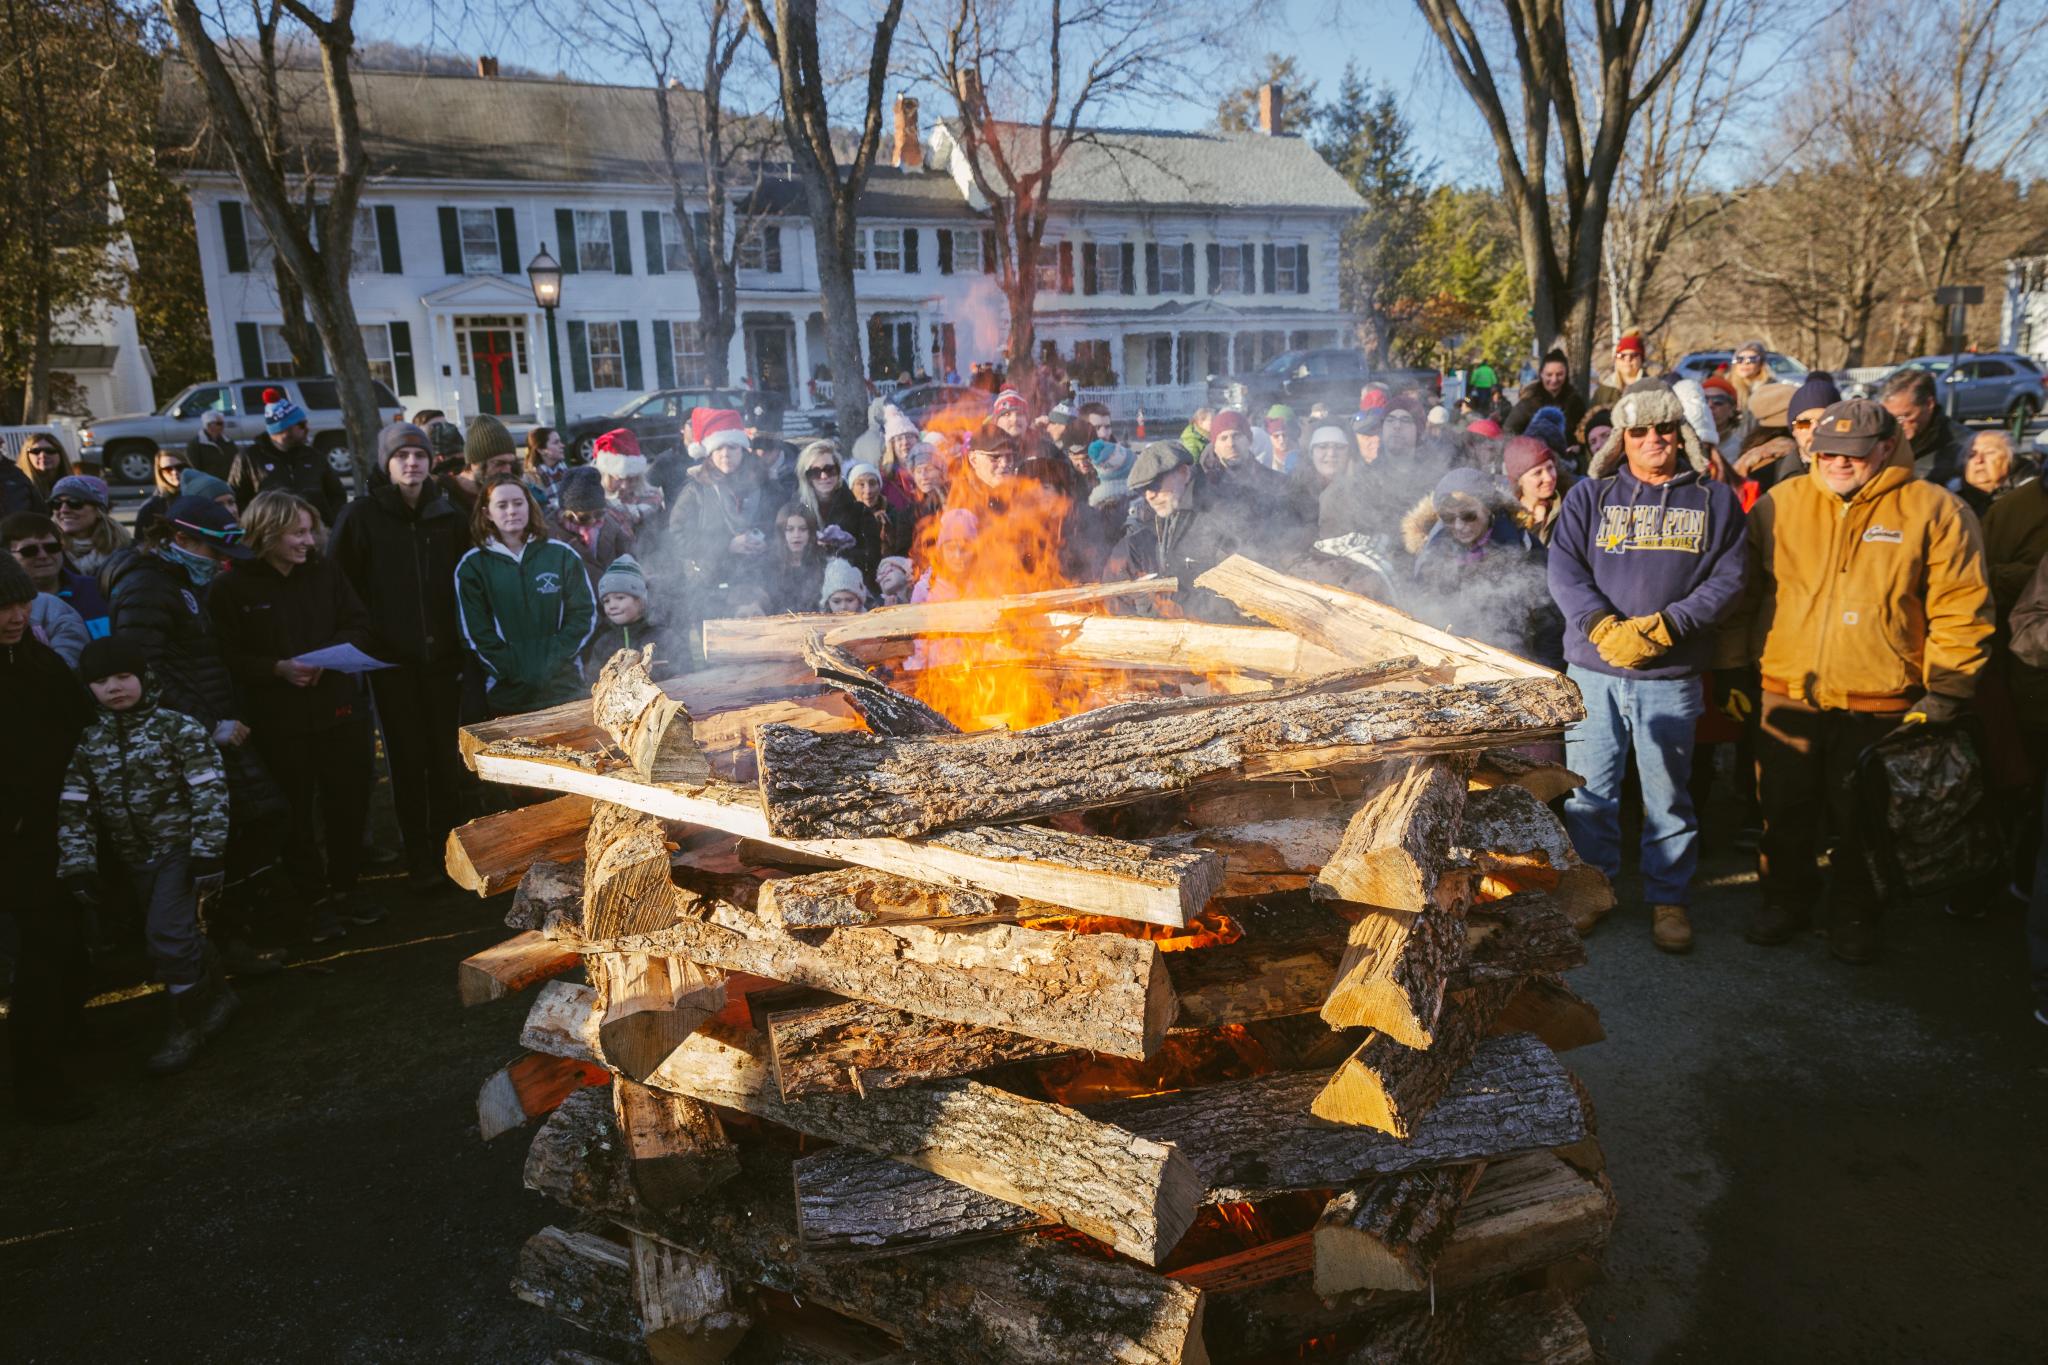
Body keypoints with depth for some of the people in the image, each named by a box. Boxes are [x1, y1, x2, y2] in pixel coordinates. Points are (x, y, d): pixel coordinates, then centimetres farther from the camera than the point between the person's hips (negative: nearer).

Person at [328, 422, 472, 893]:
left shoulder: (447, 514, 8)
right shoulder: (362, 515, -2)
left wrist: (463, 639, 7)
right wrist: (363, 638, -7)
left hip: (442, 655, 2)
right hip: (392, 660, -2)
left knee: (447, 756, 7)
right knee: (407, 758, 4)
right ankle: (419, 858, 14)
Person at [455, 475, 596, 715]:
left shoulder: (561, 555, 4)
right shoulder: (471, 566, 3)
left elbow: (585, 614, 3)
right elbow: (475, 633, -1)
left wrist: (554, 663, -8)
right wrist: (516, 673, -11)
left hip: (564, 687, 1)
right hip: (507, 694, -1)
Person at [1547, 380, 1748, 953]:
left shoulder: (1714, 500, 8)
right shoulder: (1590, 495, 8)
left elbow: (1727, 579, 0)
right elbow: (1564, 567, -2)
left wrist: (1662, 628, -14)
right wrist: (1602, 626, -17)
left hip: (1673, 674, 0)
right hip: (1592, 669, 1)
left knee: (1667, 792, 7)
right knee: (1588, 789, 6)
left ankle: (1669, 897, 21)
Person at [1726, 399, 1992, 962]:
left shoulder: (1934, 511, -4)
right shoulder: (1781, 503, 2)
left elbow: (1961, 613, -4)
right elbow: (1745, 593, 10)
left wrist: (1942, 696, -7)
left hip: (1880, 705, -2)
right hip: (1787, 697, 2)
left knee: (1861, 824, 11)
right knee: (1785, 813, 14)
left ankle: (1854, 915, 30)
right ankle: (1786, 899, 34)